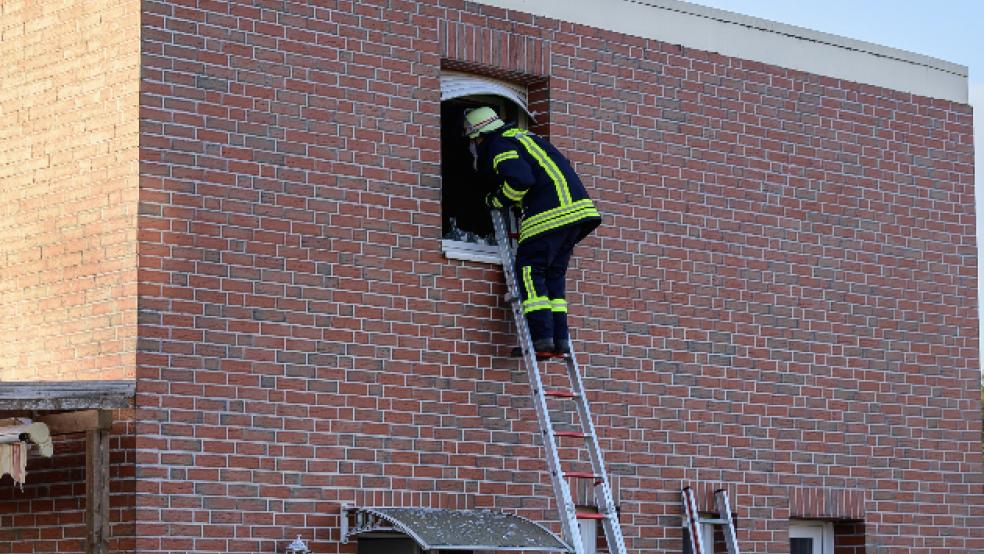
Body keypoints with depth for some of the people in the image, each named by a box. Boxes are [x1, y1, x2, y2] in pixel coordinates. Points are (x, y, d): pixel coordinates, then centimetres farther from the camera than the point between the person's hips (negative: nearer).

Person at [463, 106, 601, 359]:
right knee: (553, 274, 13)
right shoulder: (524, 137, 29)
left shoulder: (500, 146, -1)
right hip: (579, 206, 9)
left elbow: (520, 179, -18)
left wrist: (498, 200, 2)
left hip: (550, 213, -9)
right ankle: (560, 340, 6)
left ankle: (542, 337, -13)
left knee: (529, 270, -3)